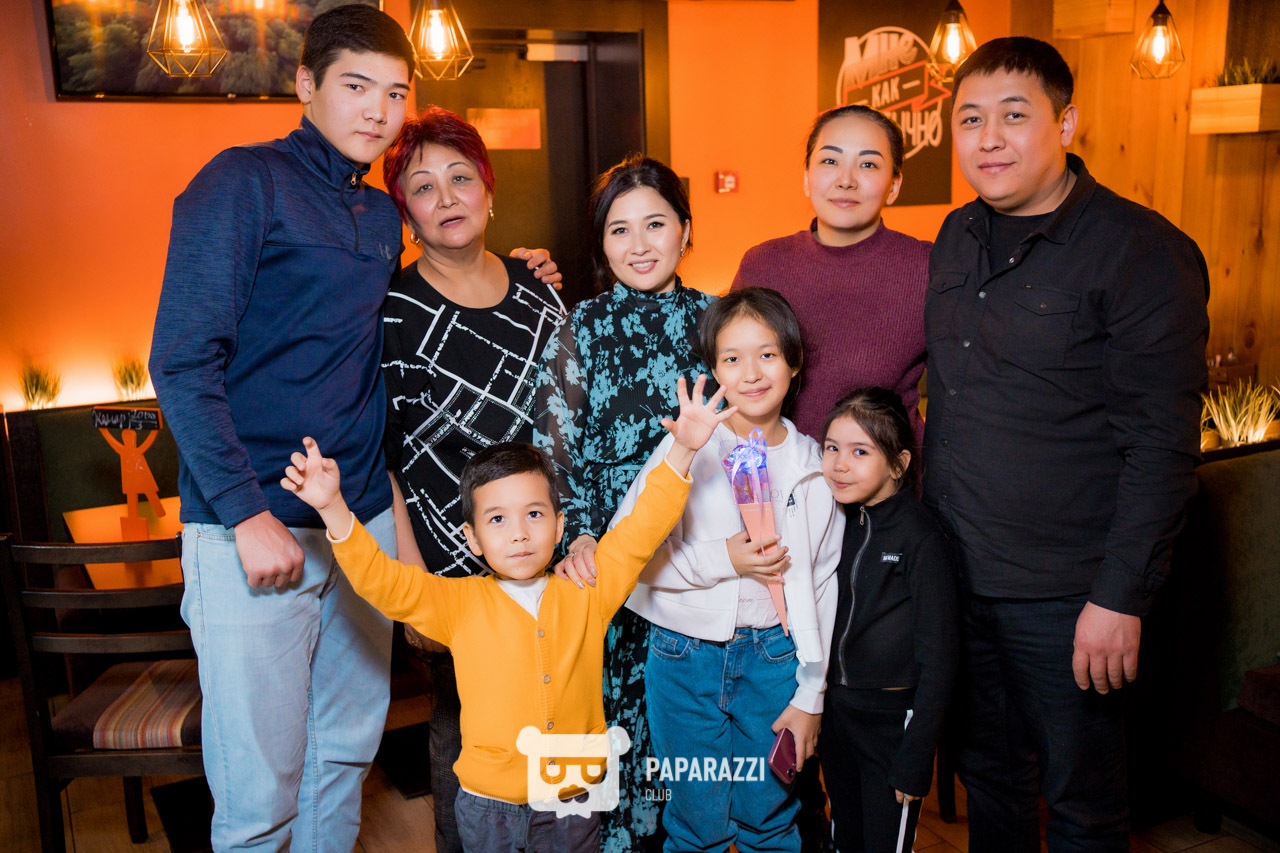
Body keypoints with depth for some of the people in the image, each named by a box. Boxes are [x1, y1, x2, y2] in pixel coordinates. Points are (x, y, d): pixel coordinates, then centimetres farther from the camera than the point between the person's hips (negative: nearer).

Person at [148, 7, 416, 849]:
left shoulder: (383, 217, 14)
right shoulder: (243, 181, -6)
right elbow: (182, 363, -11)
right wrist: (249, 513, -17)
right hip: (251, 527, -6)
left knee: (347, 752, 16)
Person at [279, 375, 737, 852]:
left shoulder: (587, 592, -4)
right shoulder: (460, 603, -7)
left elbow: (640, 531, -5)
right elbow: (381, 580, -14)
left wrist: (683, 450, -13)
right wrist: (332, 507, -26)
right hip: (488, 806, 0)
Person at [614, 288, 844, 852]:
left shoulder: (814, 466, 1)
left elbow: (823, 587, 5)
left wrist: (810, 697, 4)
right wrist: (722, 558, -18)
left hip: (772, 655, 2)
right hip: (685, 657, -1)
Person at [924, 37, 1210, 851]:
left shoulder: (1142, 252, -12)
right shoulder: (957, 239, 7)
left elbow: (1162, 444, -15)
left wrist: (1121, 598, -17)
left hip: (1066, 598, -5)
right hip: (954, 574, 6)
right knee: (987, 774, 21)